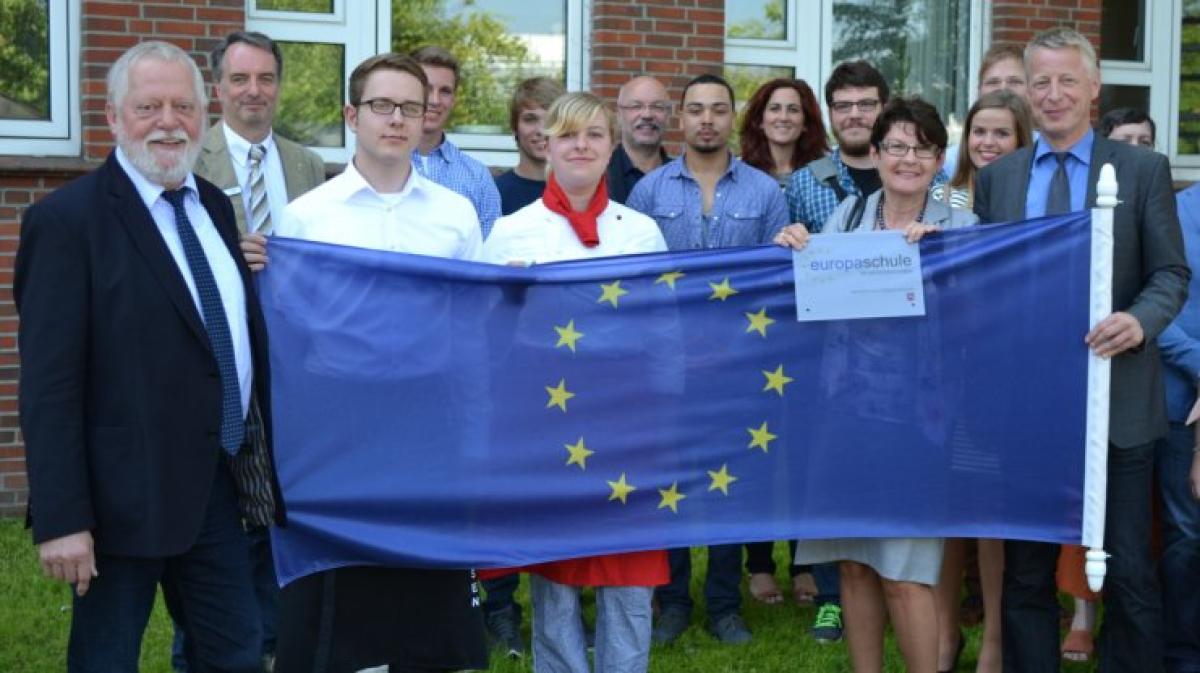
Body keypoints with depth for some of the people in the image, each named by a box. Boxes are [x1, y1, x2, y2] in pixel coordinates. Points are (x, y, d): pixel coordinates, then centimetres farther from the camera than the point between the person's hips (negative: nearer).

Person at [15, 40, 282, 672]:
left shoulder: (214, 206, 10)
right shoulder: (66, 219, -12)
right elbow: (49, 386, -15)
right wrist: (61, 520, -19)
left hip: (218, 483, 7)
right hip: (124, 497, -6)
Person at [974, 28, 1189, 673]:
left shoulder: (1144, 169, 2)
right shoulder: (996, 177, 10)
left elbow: (1171, 273, 0)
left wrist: (1139, 320, -20)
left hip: (1116, 402, -2)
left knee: (1127, 572, 2)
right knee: (1026, 572, 10)